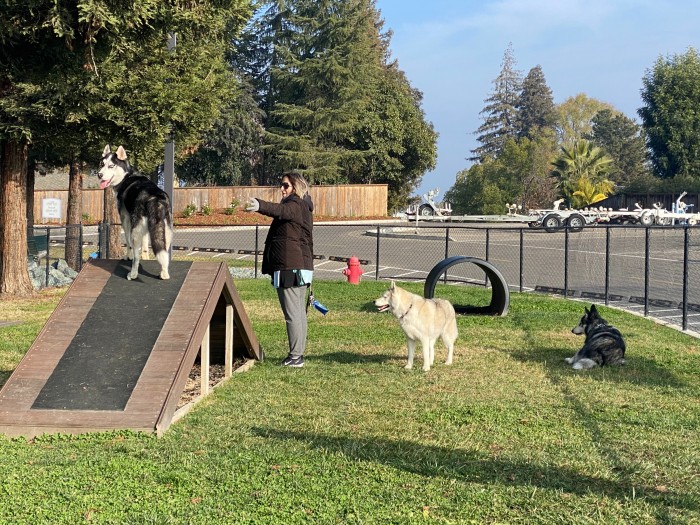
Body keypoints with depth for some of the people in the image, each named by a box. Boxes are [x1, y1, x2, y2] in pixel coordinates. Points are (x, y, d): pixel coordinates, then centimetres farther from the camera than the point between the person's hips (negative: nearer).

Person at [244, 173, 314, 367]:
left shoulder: (295, 206, -13)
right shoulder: (304, 207, 20)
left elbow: (280, 210, -36)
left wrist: (260, 205, -55)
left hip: (290, 268, -11)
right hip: (302, 266, 11)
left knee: (292, 313, -9)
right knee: (299, 312, 14)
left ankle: (295, 356, -7)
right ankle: (298, 354, 20)